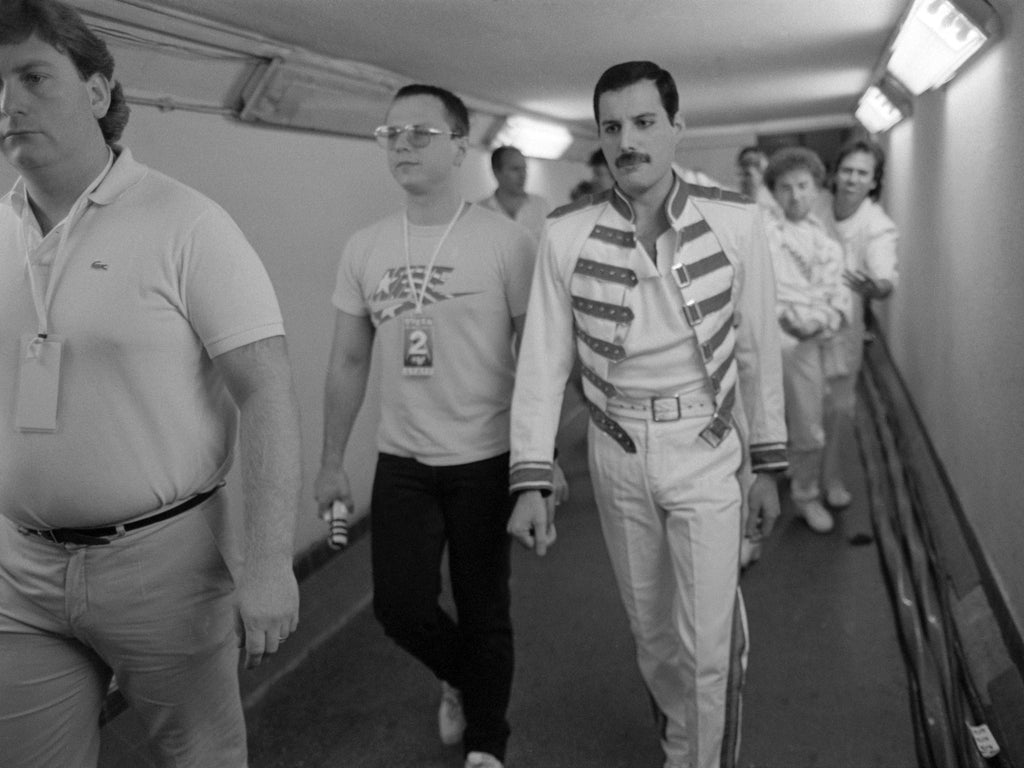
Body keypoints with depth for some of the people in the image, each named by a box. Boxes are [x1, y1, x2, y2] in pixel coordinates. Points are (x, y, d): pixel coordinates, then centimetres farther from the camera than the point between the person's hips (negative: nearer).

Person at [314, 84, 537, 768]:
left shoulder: (505, 241, -9)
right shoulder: (364, 248, 3)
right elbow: (349, 364, 9)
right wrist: (332, 462, 8)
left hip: (486, 461, -3)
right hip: (401, 461, 4)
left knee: (484, 609, 9)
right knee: (400, 604, 7)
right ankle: (462, 678, 41)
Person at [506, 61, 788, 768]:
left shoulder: (736, 223, -9)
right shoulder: (566, 235, -7)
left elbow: (759, 347, -1)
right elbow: (543, 359, -6)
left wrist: (767, 465, 2)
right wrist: (531, 481, -11)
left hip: (707, 451, -2)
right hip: (615, 453, 2)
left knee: (706, 645, 1)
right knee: (650, 628, 19)